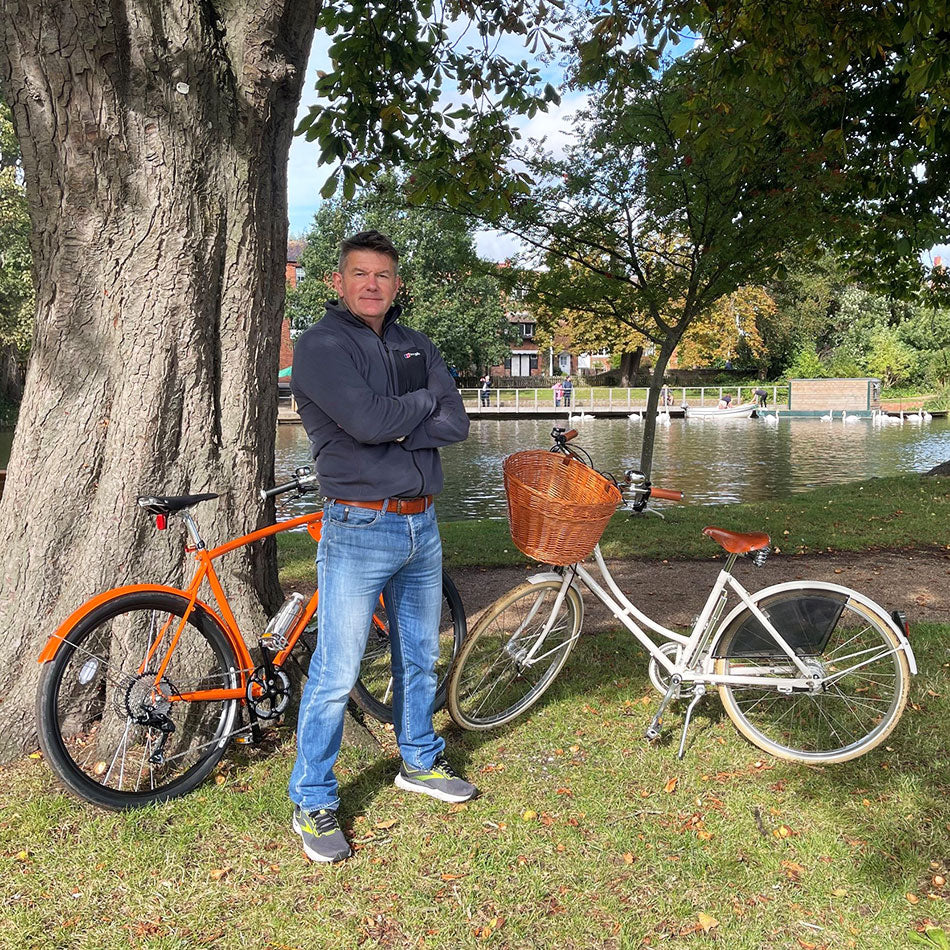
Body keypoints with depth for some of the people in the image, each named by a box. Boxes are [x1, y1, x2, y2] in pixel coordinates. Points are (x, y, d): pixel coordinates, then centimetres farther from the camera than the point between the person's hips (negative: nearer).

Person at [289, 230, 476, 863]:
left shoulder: (418, 347, 11)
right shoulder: (322, 345, -8)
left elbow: (456, 424, -2)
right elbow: (368, 420, -23)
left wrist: (396, 431, -17)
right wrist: (426, 398, -7)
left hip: (423, 525, 6)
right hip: (360, 531, -6)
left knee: (420, 658, 19)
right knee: (337, 675, -2)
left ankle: (420, 762, 39)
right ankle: (313, 803, 14)